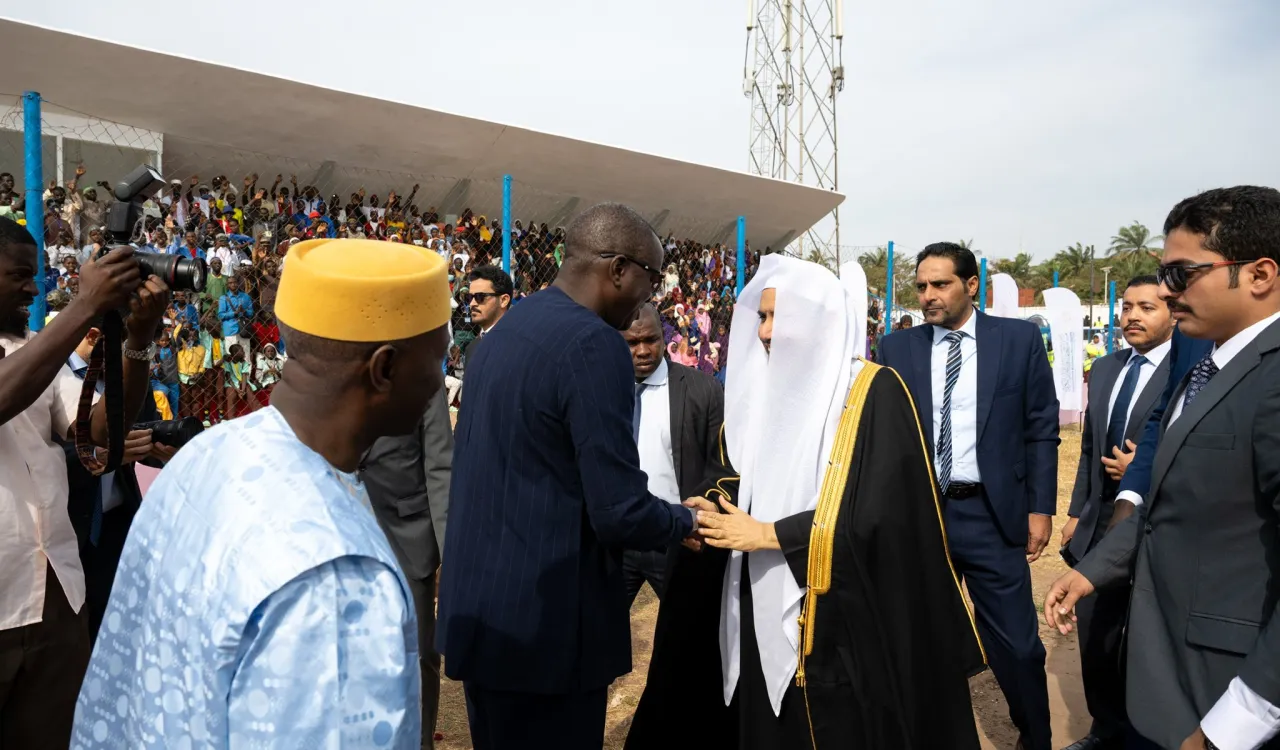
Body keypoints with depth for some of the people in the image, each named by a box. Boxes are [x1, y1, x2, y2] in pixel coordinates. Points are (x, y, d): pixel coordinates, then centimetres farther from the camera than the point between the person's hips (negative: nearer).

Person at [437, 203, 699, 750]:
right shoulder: (593, 343, -19)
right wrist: (687, 520, -2)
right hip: (544, 625, -8)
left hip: (480, 612, 9)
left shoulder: (506, 328, 8)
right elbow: (620, 514, -22)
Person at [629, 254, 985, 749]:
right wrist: (722, 505, -7)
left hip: (844, 614, -5)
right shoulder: (768, 390, 8)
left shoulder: (875, 393, -11)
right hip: (768, 606, 6)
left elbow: (877, 513, -18)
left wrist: (768, 534, -16)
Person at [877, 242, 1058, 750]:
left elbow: (1041, 430, 3)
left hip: (990, 513, -1)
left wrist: (1040, 507, -1)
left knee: (1016, 645, 7)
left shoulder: (1019, 339, 1)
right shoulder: (897, 348, 3)